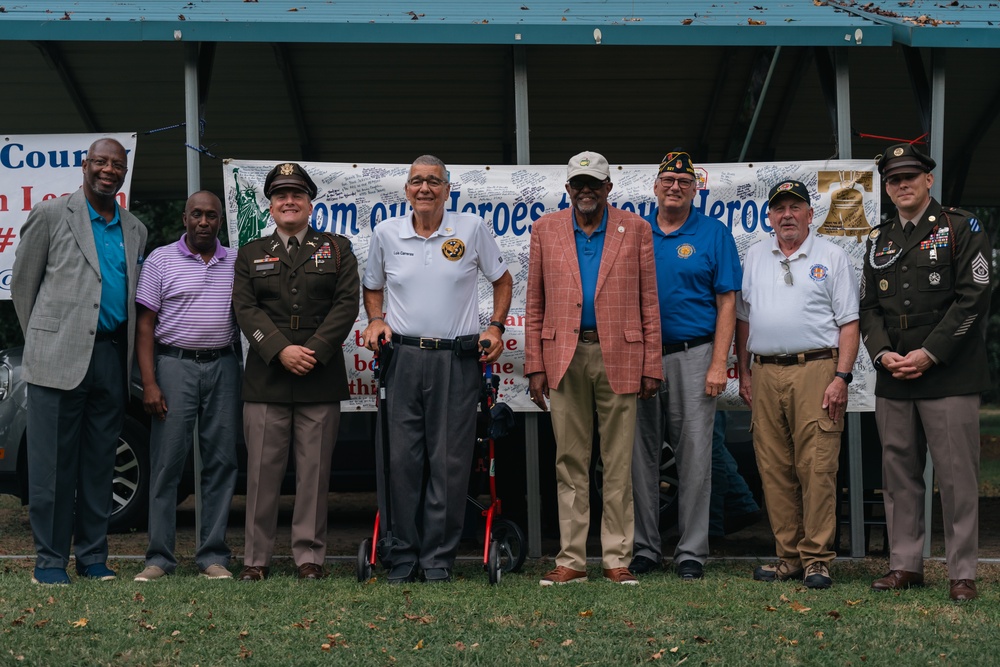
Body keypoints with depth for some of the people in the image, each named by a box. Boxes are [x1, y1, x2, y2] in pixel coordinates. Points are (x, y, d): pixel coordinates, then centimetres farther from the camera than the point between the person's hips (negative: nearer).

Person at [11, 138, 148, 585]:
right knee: (53, 464, -1)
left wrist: (124, 351, 12)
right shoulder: (51, 215, 2)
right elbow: (23, 283, 6)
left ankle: (93, 557, 17)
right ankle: (50, 560, 6)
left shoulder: (135, 230, 15)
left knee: (100, 464, 9)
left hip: (111, 358, 4)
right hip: (59, 358, -4)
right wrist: (41, 341, 7)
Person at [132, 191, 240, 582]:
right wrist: (149, 383, -9)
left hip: (222, 366, 3)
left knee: (221, 461, 3)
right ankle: (159, 557, 3)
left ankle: (213, 556, 9)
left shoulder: (236, 264, 11)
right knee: (167, 462, -3)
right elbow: (145, 325, -1)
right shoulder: (161, 261, 3)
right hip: (174, 364, -3)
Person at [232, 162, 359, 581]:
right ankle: (256, 558, 8)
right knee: (263, 470, 1)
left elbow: (347, 304, 0)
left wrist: (315, 350, -12)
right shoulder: (251, 254, 15)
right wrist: (281, 350, -12)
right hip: (265, 379, 1)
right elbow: (246, 308, 3)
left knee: (315, 470, 1)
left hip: (321, 379, -1)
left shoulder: (337, 249, 12)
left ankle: (310, 556, 9)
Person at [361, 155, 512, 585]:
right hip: (402, 358, 1)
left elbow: (502, 280, 14)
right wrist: (376, 320, 3)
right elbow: (373, 287, 21)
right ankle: (402, 557, 11)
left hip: (457, 359, -1)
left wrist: (495, 326, 2)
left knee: (450, 462, -1)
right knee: (401, 460, 0)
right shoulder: (386, 233, 7)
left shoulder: (472, 229, 2)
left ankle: (438, 559, 9)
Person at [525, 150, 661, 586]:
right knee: (570, 462, 5)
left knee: (618, 464, 3)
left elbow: (648, 301, 5)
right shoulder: (546, 229, 9)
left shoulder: (635, 229, 6)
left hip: (618, 355, -1)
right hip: (565, 356, 1)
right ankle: (571, 561, 10)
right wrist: (535, 366, 2)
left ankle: (617, 559, 10)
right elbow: (535, 304, 9)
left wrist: (651, 366, -1)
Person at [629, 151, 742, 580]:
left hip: (692, 355, -3)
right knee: (640, 454, 6)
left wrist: (718, 364, -9)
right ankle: (644, 548, 15)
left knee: (694, 455, -1)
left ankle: (691, 552, 7)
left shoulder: (714, 234, 3)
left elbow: (726, 303, -1)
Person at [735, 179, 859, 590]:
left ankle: (816, 558, -2)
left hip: (816, 370, -4)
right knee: (774, 469, 4)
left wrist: (841, 376, -8)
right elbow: (743, 317, 19)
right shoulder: (755, 257, 16)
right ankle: (788, 556, 11)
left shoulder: (832, 257, 5)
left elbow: (848, 322, 1)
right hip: (765, 373, 4)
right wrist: (743, 373, 12)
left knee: (817, 467, -7)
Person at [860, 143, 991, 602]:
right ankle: (905, 565, 18)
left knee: (957, 476, -3)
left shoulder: (962, 229, 0)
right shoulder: (879, 241, 16)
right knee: (899, 474, 8)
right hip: (892, 379, 5)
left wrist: (929, 353, -13)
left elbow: (972, 299, -8)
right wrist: (883, 354, -4)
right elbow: (869, 306, 14)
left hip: (949, 378, -5)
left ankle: (962, 572, 5)